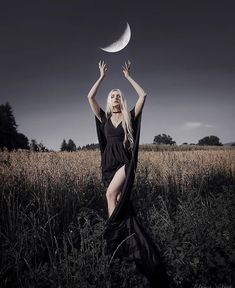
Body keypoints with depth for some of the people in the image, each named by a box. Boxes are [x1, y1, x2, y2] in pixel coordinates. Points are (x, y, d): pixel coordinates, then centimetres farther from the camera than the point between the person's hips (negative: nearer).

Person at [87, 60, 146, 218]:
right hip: (109, 161, 3)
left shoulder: (129, 117, 6)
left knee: (111, 194, -19)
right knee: (117, 199, 2)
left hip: (124, 161, -3)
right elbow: (90, 97, 2)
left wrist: (128, 76, 6)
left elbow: (143, 95, -1)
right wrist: (102, 77, 7)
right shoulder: (105, 118, 10)